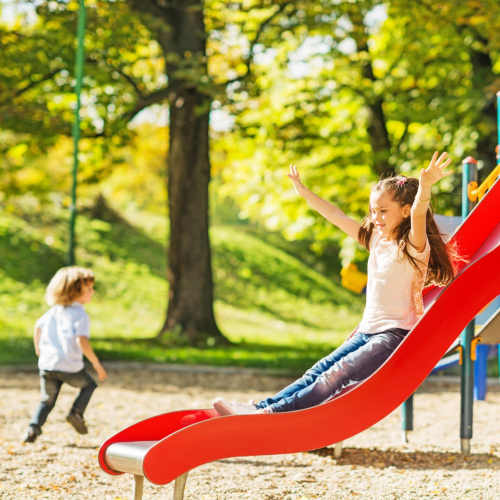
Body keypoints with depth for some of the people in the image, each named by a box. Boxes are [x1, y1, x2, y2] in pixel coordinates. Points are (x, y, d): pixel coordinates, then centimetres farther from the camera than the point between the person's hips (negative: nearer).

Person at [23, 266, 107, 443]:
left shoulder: (54, 310, 14)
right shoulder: (80, 314, -8)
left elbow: (38, 326, 25)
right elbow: (82, 341, -20)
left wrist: (38, 349, 41)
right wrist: (97, 365, -14)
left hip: (47, 364, 5)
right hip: (70, 366, -5)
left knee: (47, 400, 20)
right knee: (88, 385, 23)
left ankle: (34, 427, 2)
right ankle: (76, 412, 5)